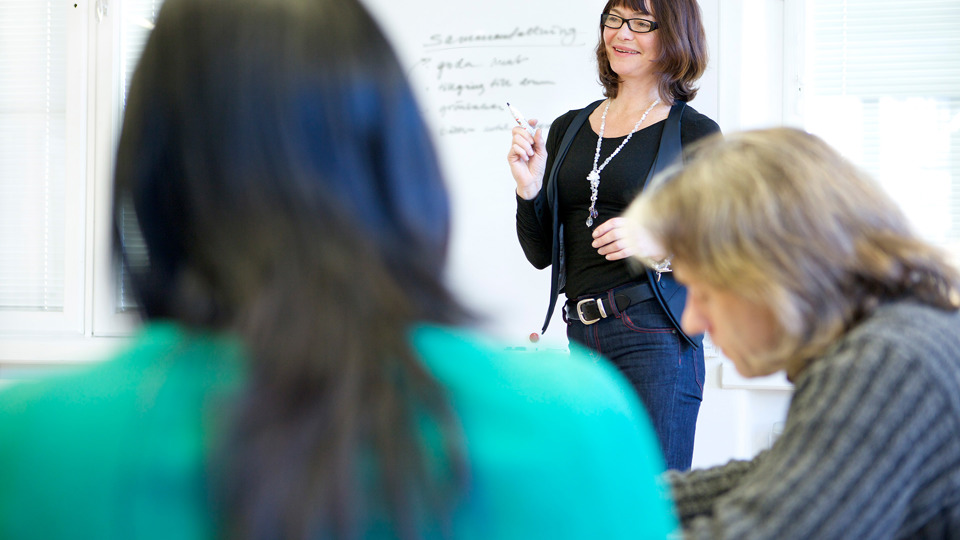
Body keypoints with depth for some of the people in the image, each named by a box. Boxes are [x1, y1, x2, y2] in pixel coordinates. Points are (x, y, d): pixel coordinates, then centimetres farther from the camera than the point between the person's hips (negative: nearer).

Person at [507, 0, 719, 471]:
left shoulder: (694, 134, 0)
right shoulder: (568, 129, 15)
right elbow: (541, 254, 14)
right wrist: (529, 189, -3)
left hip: (655, 339, -5)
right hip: (581, 337, 5)